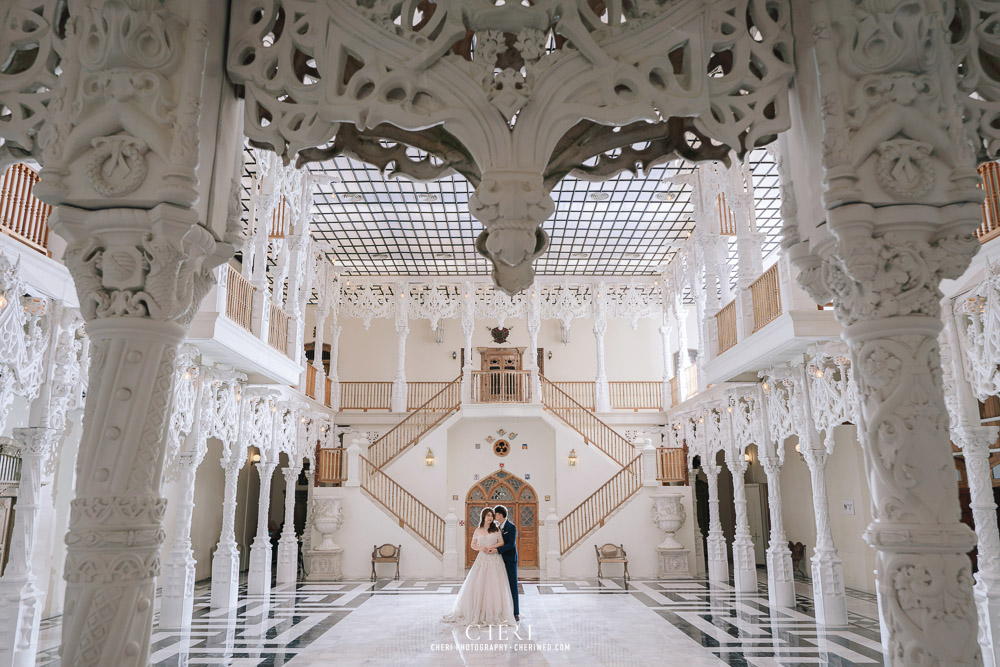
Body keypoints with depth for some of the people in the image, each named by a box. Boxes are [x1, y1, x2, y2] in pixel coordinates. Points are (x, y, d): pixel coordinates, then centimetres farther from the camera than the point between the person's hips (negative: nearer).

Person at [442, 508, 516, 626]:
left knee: (495, 585, -5)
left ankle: (495, 613, 3)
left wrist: (491, 547, -11)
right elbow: (473, 545, 12)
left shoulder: (496, 529, 5)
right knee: (478, 584, -4)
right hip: (482, 559, 1)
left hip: (495, 560, -1)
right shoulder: (478, 531, 8)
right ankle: (478, 612, 6)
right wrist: (481, 548, -7)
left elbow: (501, 542, 2)